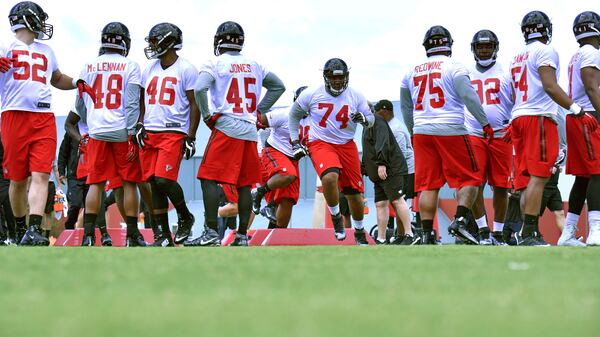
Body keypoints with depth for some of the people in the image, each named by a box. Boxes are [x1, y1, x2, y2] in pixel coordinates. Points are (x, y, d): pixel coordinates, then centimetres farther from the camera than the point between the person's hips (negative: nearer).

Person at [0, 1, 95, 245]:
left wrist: (77, 84, 22)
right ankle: (20, 228, 19)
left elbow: (57, 79, 40)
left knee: (40, 175, -12)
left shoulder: (46, 51, 23)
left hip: (44, 118, 4)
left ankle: (33, 232, -21)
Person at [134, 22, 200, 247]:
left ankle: (185, 217, 8)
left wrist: (191, 137, -9)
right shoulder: (150, 68, 14)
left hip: (174, 133, -6)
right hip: (150, 133, 6)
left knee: (164, 180, -18)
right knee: (154, 183, 3)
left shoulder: (185, 69, -4)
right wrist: (139, 125, 8)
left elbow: (195, 105, -4)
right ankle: (163, 235, 9)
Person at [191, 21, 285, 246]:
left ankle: (211, 232, -12)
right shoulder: (254, 66, 15)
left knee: (209, 179, -4)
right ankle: (242, 235, 9)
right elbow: (278, 86, 23)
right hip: (250, 131, 5)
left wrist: (207, 116, -6)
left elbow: (200, 89, -17)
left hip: (226, 128, -5)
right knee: (244, 184, 9)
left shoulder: (215, 64, -2)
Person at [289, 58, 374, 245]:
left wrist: (363, 119, -16)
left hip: (346, 145, 3)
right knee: (330, 177, -32)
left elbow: (371, 119, 9)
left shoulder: (356, 97, 0)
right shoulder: (311, 95, -5)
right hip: (320, 144, -3)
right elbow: (294, 116, 9)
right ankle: (336, 218, -9)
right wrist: (295, 143, 4)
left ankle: (359, 232, 27)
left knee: (354, 191, 4)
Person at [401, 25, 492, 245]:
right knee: (469, 179, 4)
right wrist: (485, 124, -4)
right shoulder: (454, 68, -3)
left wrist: (413, 132, 35)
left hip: (422, 132, 4)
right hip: (451, 130, -4)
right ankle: (459, 221, -14)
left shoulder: (412, 73, 13)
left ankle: (427, 234, 0)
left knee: (428, 185, 4)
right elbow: (469, 98, -11)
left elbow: (406, 108, 23)